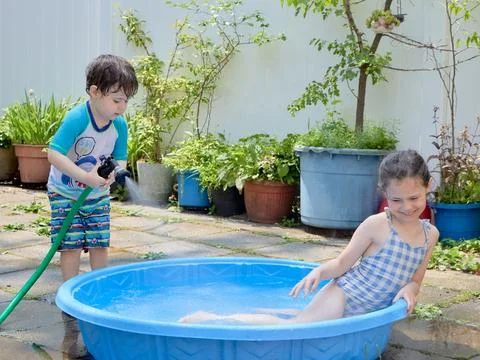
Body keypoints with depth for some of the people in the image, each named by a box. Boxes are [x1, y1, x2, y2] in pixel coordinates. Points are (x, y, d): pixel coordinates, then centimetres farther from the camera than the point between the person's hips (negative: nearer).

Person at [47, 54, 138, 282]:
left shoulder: (120, 125, -10)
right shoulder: (76, 119, -28)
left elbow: (121, 159, -2)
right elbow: (54, 155, -33)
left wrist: (112, 172, -26)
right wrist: (86, 177, -40)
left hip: (98, 195, 5)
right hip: (65, 193, -5)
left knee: (100, 245, 5)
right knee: (71, 246, -6)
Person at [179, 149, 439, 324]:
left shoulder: (430, 234, 2)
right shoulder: (377, 224, -15)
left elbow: (415, 279, 9)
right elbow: (342, 263, -9)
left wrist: (410, 289, -13)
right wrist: (319, 271, -28)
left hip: (363, 312, 6)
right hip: (342, 297, -6)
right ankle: (215, 319, -9)